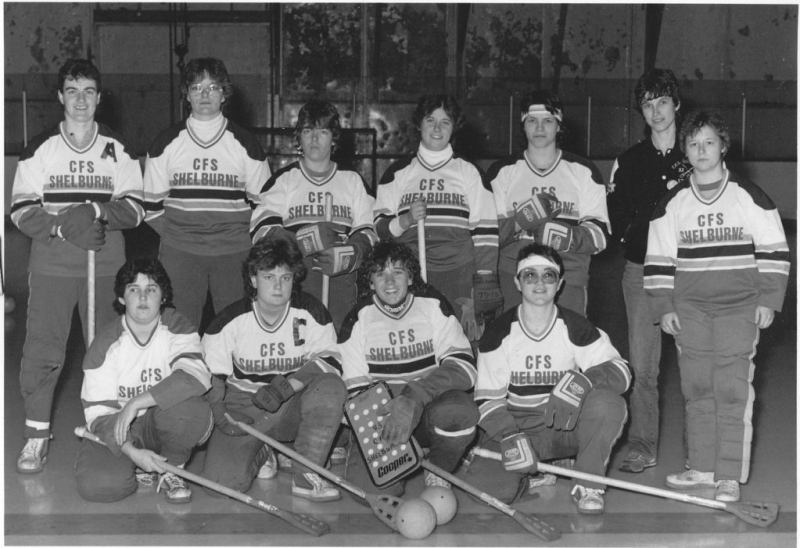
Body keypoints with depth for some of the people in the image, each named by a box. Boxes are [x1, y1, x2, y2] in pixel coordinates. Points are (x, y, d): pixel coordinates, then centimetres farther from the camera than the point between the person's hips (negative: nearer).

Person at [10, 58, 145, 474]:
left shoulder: (118, 151, 8)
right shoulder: (39, 150, 4)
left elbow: (135, 208, 2)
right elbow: (21, 211, 0)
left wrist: (97, 211, -16)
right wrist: (63, 227, -15)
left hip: (106, 264, 1)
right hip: (51, 264, -1)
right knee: (42, 349, -5)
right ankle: (36, 435, 4)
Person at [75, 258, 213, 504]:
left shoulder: (177, 328, -9)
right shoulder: (105, 344, -9)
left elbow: (196, 377, -29)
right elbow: (98, 413, -10)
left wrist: (135, 404, -33)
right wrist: (132, 452, -26)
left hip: (165, 426, 0)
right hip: (119, 430, 0)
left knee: (190, 408, -35)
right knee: (97, 485, -29)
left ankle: (171, 470, -5)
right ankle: (135, 467, 8)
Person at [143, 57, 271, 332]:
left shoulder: (245, 143, 6)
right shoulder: (166, 143, 7)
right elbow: (152, 203, 10)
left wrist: (243, 235, 2)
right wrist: (174, 235, 4)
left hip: (235, 251, 0)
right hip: (180, 252, 0)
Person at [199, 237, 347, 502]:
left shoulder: (311, 312, -7)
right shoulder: (229, 321, -10)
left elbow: (327, 362, -11)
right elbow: (212, 375, -4)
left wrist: (286, 386, -26)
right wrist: (220, 414, -20)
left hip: (295, 405, 1)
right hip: (243, 405, -1)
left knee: (332, 387, -31)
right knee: (222, 481, -23)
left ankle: (306, 474, -18)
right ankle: (259, 455, 14)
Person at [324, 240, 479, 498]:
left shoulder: (432, 306, -4)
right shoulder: (359, 319, -2)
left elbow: (464, 367, -16)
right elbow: (356, 389, -4)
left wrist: (414, 398, -31)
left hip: (429, 409, -1)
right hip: (380, 415, 1)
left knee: (459, 409, -36)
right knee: (370, 486, -25)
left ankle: (438, 472, -4)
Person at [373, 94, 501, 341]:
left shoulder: (469, 172, 12)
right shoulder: (398, 173, 14)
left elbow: (485, 232, 7)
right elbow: (379, 229, 12)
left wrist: (483, 297, 0)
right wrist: (405, 220, -9)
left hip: (458, 277, -1)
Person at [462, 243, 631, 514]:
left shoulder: (575, 327, -4)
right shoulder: (499, 332, -3)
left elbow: (620, 370, -15)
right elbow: (487, 397, -5)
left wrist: (581, 382, -36)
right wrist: (510, 438, -22)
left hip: (567, 426, 0)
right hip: (515, 427, 0)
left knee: (608, 402, -31)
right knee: (489, 486, -27)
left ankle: (587, 484, -12)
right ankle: (532, 473, 9)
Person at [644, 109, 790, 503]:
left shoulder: (749, 196, 0)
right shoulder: (672, 203, 6)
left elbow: (774, 251, 2)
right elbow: (659, 260, 9)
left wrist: (768, 299, -4)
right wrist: (663, 307, 3)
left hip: (739, 307, -3)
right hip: (690, 306, 3)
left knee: (732, 389, -7)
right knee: (697, 389, 5)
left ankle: (730, 477, -2)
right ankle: (701, 469, 15)